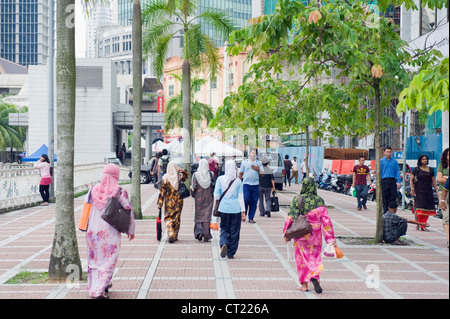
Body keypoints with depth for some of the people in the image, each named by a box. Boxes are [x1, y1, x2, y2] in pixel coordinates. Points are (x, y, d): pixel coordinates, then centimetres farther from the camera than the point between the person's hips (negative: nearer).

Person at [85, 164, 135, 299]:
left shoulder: (93, 190, 2)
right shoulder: (120, 192, -9)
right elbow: (129, 213, -5)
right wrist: (131, 231, 8)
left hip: (92, 231, 4)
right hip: (110, 233, -4)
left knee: (94, 259, 18)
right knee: (108, 261, 3)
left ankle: (98, 285, 32)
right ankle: (98, 291, -3)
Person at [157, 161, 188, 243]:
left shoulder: (165, 177, -10)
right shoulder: (180, 176, -5)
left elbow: (162, 192, -8)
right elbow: (186, 175, 21)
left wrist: (160, 204, -3)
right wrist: (180, 169, 6)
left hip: (169, 201, -2)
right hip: (178, 201, 2)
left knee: (168, 218, 3)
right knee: (177, 218, 14)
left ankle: (171, 234, -17)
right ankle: (175, 236, 21)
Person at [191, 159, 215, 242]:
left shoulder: (196, 175, -8)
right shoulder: (211, 174, -5)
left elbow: (194, 187, -7)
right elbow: (214, 186, -2)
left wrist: (193, 194, 10)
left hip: (199, 198, -1)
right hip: (208, 198, 1)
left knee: (199, 216, 12)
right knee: (207, 215, 6)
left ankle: (199, 232, -6)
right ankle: (206, 236, 4)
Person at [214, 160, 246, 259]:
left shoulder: (220, 179, -3)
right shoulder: (238, 181, -4)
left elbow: (216, 195, 1)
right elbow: (241, 197, -2)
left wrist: (216, 206, 18)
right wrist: (243, 211, 2)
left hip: (223, 208, 1)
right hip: (235, 209, 0)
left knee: (224, 228, 13)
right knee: (234, 231, 9)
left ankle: (224, 244, -16)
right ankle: (230, 253, 12)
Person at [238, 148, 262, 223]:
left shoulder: (259, 163, 11)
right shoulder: (245, 162, 8)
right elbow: (241, 173, 10)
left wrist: (258, 169, -8)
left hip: (255, 184, 2)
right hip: (246, 184, -2)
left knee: (254, 202, 1)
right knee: (246, 199, -12)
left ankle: (251, 218, 9)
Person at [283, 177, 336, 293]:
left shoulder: (297, 200, -7)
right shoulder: (319, 201, -3)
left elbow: (290, 218, -6)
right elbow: (326, 220, -5)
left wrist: (286, 233, 5)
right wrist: (330, 238, -1)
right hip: (315, 235, 1)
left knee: (302, 258, 9)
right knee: (315, 258, 12)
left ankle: (304, 285, 11)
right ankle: (315, 277, -13)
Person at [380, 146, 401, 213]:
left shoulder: (395, 162, 9)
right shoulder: (381, 161, 6)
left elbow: (397, 172, 9)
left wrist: (399, 182, -2)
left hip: (392, 181, 1)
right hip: (384, 181, -1)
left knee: (393, 197, -4)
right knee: (385, 198, 2)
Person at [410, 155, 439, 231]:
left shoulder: (430, 170, 12)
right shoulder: (416, 169, 2)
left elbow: (433, 181, 16)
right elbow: (411, 179, 3)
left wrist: (437, 190, 9)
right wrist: (412, 189, -9)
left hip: (428, 191, 4)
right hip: (419, 191, -4)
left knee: (428, 207, -2)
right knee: (420, 207, -12)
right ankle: (422, 225, -10)